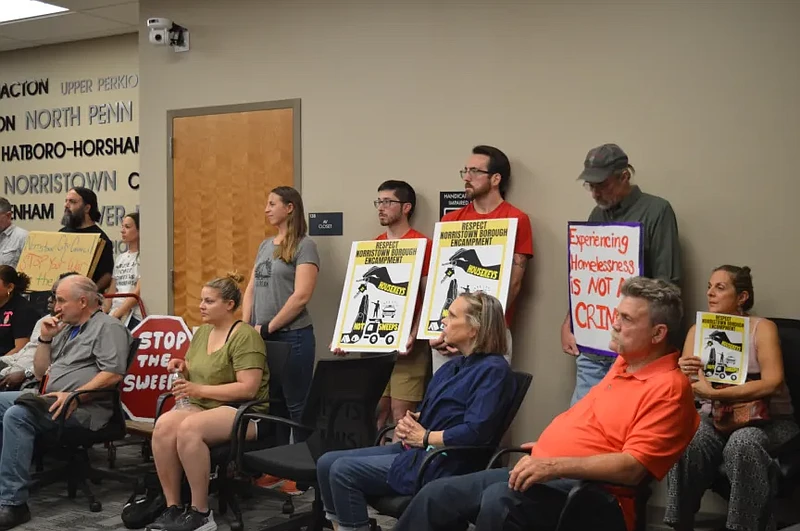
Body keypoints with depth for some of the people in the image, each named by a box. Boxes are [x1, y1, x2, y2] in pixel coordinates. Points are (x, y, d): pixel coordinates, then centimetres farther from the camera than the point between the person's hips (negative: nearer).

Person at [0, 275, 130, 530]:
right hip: (52, 400, 9)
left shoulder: (108, 327, -2)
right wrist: (46, 339, 12)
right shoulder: (65, 329, 24)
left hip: (83, 407, -9)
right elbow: (40, 373, 25)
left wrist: (74, 395, -23)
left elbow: (113, 373, -16)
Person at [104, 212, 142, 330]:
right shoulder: (120, 258, 17)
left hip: (134, 317, -6)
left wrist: (115, 315, -13)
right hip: (115, 314, 6)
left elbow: (138, 292, -12)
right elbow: (111, 293, 17)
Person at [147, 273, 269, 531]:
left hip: (242, 412, -7)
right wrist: (183, 367, 1)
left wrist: (200, 389, -19)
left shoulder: (245, 336, -10)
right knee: (164, 425, -25)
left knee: (189, 428, -34)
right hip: (201, 406, 7)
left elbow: (248, 388, -19)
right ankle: (172, 507, -18)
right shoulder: (202, 332, 14)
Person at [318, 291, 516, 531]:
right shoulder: (452, 367, 17)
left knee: (343, 471, -19)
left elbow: (475, 432, -23)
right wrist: (408, 423, -1)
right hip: (415, 450, 10)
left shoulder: (493, 370, -12)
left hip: (441, 464, -10)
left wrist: (424, 437, -12)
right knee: (327, 463, -1)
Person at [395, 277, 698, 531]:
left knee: (500, 499, -36)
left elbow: (633, 467, -21)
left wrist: (557, 465, -25)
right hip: (545, 471, 10)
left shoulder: (668, 388, -12)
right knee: (435, 495, 1)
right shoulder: (625, 364, 17)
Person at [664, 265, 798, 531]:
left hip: (767, 419, -3)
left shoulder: (762, 328, -6)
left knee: (743, 443, -36)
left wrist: (714, 394, -28)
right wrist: (683, 374, -22)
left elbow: (773, 383, -20)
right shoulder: (697, 331, 6)